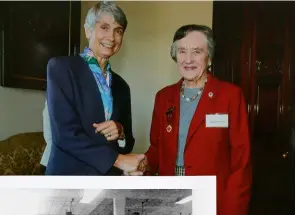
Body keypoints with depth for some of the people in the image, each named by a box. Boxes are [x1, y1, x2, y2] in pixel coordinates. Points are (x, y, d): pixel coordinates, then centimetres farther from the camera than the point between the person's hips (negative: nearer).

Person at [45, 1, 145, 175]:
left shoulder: (121, 86, 9)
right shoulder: (61, 67, -7)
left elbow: (127, 145, 10)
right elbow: (65, 132, -16)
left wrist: (120, 132, -11)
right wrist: (117, 159, -16)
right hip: (70, 174, -5)